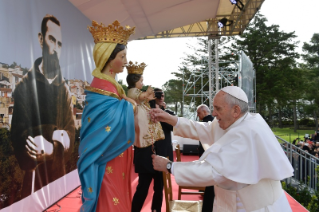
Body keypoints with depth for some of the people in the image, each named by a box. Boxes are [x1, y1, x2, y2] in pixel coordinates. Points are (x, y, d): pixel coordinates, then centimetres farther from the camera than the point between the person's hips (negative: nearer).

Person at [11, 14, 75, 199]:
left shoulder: (64, 89, 7)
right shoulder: (25, 85, -4)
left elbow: (71, 132, 0)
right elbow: (19, 134, -11)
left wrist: (53, 149, -19)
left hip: (59, 171, 3)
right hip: (34, 175, -3)